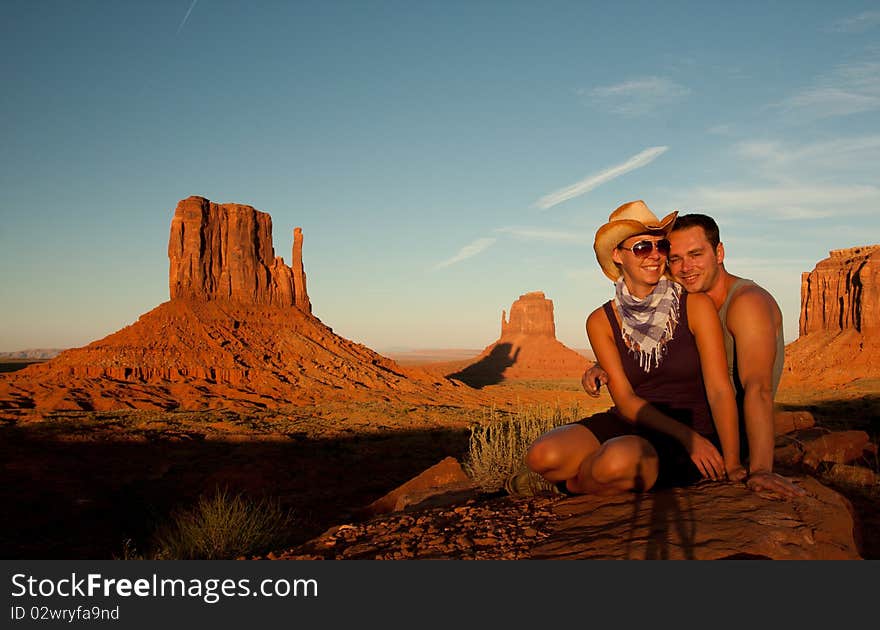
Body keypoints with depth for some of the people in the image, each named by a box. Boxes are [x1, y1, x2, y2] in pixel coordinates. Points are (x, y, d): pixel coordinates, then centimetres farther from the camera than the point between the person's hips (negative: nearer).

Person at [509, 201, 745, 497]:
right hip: (628, 425, 2)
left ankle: (563, 482, -5)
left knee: (620, 459, -37)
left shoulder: (696, 306, -6)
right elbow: (625, 400, -4)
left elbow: (719, 391, -8)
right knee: (541, 455, -27)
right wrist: (687, 436, -17)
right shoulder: (601, 322, 1)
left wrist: (732, 464, -16)